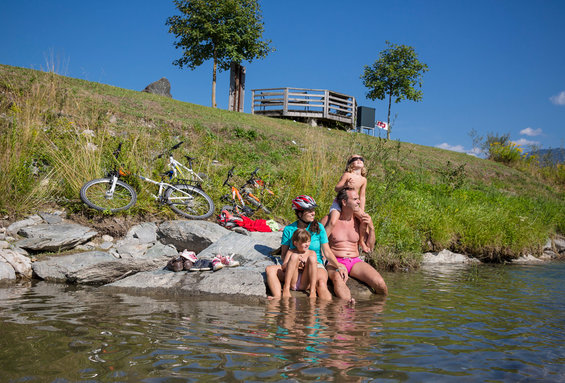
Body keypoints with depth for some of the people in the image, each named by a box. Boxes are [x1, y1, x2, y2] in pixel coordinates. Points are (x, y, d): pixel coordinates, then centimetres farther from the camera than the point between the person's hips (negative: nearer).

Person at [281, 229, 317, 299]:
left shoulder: (312, 253, 16)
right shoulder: (291, 252, 14)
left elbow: (315, 266, 5)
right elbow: (283, 267, 5)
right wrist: (295, 264, -12)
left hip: (304, 284, 1)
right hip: (292, 283, -1)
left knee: (312, 258, -16)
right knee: (294, 256, -18)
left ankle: (312, 290, -22)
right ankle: (286, 288, -22)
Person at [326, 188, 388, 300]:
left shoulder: (360, 221, 10)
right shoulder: (330, 220, -1)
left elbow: (370, 247, 13)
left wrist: (371, 228, -1)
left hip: (356, 261, 4)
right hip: (336, 262, -3)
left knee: (380, 284, -20)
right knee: (338, 279, -40)